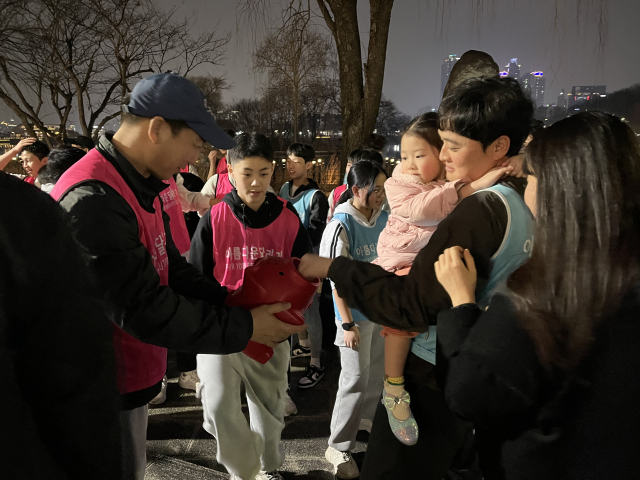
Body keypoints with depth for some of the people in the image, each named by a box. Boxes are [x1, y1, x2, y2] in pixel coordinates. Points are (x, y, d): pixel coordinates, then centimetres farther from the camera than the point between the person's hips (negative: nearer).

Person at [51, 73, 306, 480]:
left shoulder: (140, 188, 6)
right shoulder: (93, 200, -28)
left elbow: (173, 269, 9)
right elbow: (143, 309, -28)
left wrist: (236, 307, -3)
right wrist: (244, 328, -20)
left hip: (130, 373, 9)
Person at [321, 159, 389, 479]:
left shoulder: (384, 218, -1)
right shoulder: (341, 225, -18)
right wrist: (347, 324, -15)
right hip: (356, 312, -6)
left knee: (377, 371, 19)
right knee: (356, 379, 0)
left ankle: (367, 419, 44)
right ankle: (338, 448, 16)